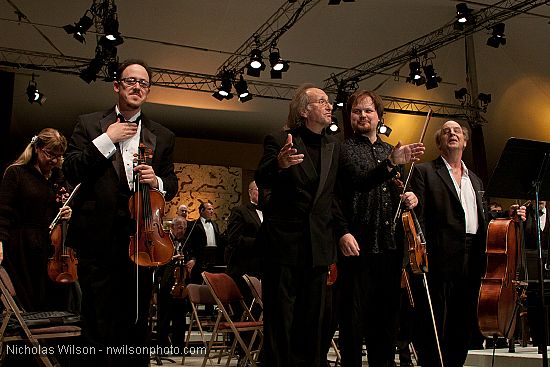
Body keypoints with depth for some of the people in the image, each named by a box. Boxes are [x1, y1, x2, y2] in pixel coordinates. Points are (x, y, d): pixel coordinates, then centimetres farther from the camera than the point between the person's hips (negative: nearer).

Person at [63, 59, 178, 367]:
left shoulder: (163, 136, 13)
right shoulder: (89, 124, 8)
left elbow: (172, 185, 14)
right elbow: (71, 172, -2)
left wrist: (157, 182, -8)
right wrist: (106, 139, -10)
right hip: (99, 237, -2)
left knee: (137, 323, 9)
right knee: (99, 326, 4)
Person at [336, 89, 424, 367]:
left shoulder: (390, 151, 19)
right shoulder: (344, 149, 0)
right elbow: (357, 182, -17)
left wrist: (408, 197, 4)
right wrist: (391, 163, -29)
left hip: (390, 243, 6)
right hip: (359, 243, -6)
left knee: (387, 314, 10)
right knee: (354, 315, -2)